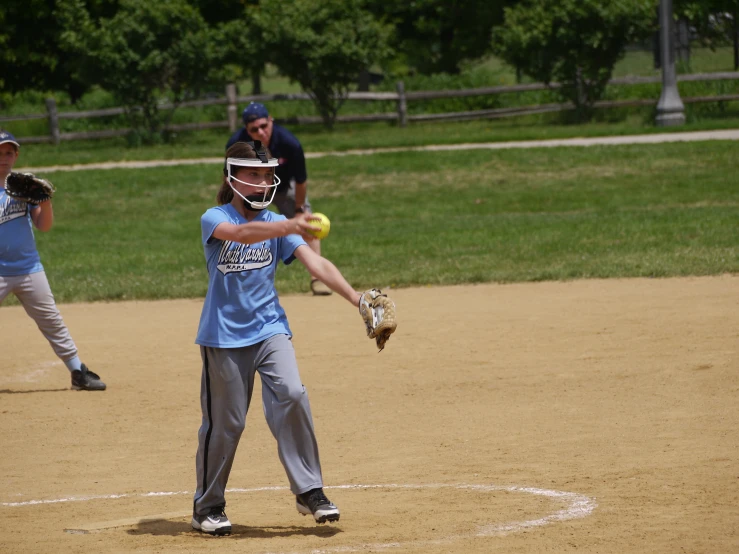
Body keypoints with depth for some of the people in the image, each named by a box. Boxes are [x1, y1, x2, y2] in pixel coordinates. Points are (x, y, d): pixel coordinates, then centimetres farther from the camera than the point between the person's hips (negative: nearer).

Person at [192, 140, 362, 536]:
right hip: (224, 335, -3)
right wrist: (286, 228, -47)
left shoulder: (277, 223, 5)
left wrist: (355, 298, -21)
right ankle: (207, 507, 17)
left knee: (291, 395, -18)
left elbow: (315, 263, -6)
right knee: (224, 422, 0)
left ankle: (308, 491, -10)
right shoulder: (214, 219, -6)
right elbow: (241, 233, -29)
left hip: (269, 328, 3)